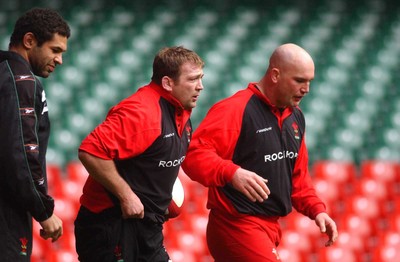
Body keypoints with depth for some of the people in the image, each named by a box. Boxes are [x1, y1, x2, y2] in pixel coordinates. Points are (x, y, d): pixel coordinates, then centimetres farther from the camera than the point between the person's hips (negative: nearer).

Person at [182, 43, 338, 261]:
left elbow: (298, 174, 26)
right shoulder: (235, 109, -14)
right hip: (236, 225, -9)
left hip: (270, 226, 9)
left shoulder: (295, 117, 15)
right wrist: (232, 173, -39)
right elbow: (194, 153, -24)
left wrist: (316, 209, 11)